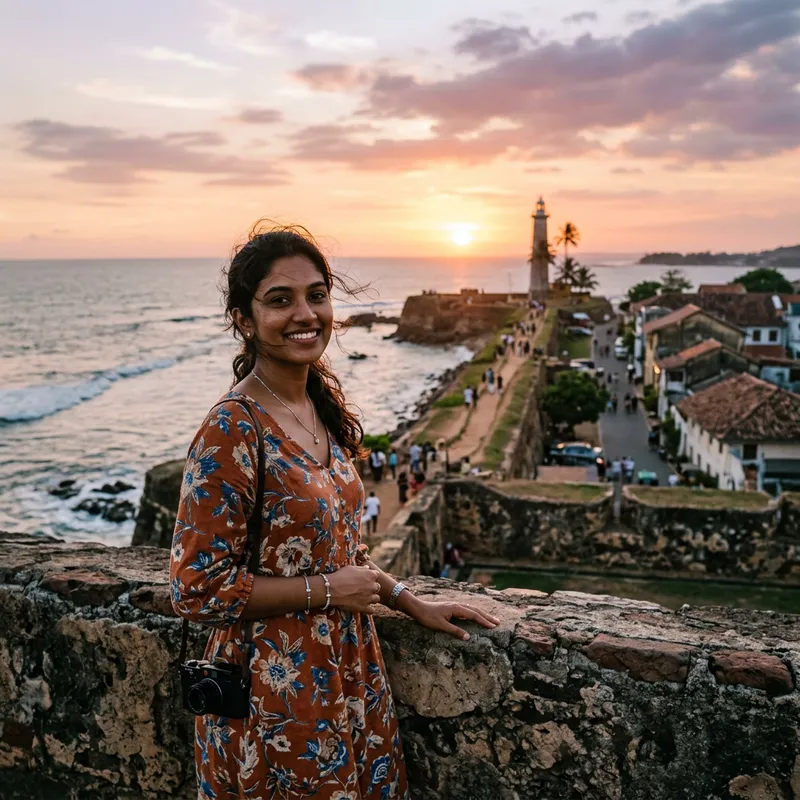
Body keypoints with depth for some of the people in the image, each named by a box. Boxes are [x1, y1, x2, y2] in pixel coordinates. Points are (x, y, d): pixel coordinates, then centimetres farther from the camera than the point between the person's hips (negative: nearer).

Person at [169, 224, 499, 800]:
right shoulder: (231, 433, -22)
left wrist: (409, 601, 8)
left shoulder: (325, 400, 2)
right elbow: (197, 589, -19)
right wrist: (327, 589, -17)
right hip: (278, 688, -7)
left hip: (348, 669, 7)